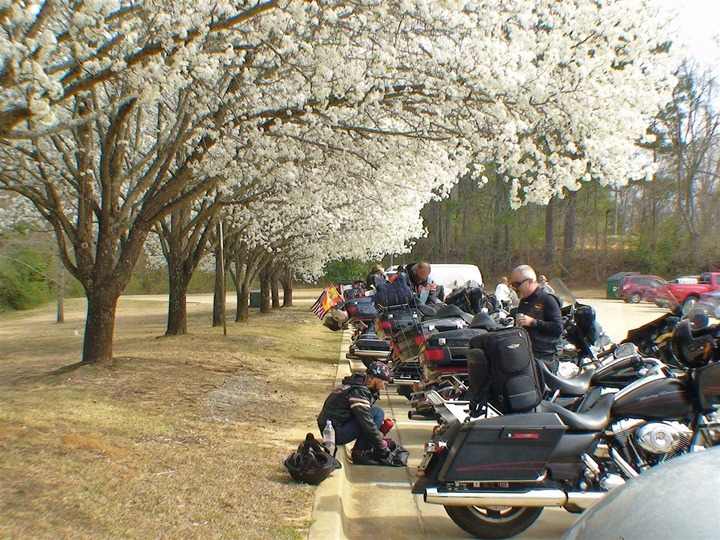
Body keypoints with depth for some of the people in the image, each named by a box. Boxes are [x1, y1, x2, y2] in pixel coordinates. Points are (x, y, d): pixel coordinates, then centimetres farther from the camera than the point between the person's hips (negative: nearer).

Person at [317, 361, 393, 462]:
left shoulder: (358, 383, 12)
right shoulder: (359, 391, -18)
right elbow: (368, 426, -20)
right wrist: (384, 451, -13)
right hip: (336, 434, -10)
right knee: (378, 412, -13)